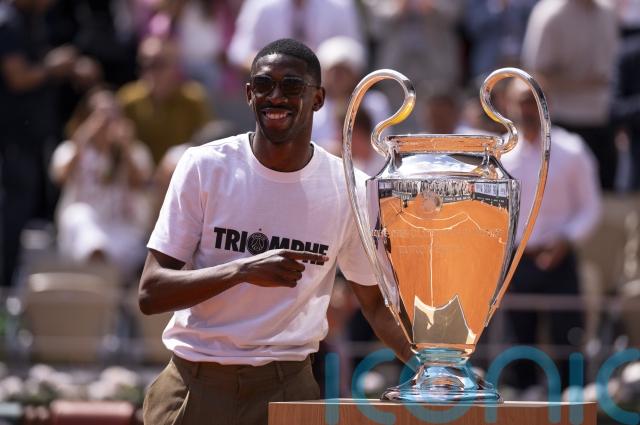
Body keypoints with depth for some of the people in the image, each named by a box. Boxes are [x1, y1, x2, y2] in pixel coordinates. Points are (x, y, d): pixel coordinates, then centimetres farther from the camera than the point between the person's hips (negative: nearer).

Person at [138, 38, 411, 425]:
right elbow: (150, 294, -8)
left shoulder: (348, 189, 1)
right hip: (196, 386, -1)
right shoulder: (204, 167, -4)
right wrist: (244, 270, -23)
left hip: (287, 387, 1)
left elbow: (376, 302, 12)